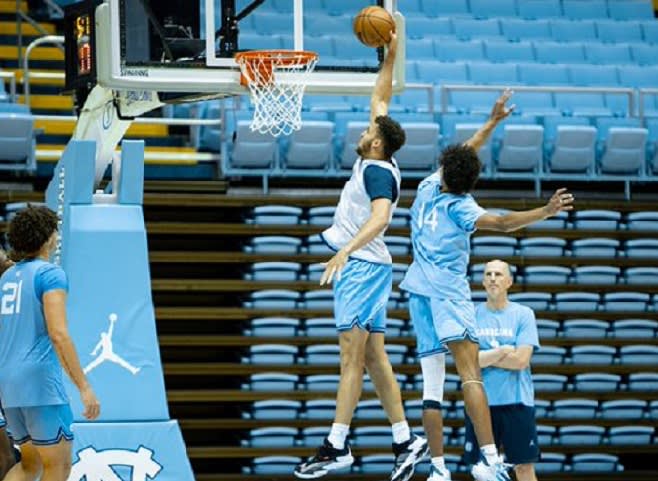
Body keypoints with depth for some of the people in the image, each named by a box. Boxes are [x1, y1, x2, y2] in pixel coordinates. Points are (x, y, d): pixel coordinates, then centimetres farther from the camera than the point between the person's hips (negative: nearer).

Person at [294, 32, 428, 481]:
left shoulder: (377, 170, -13)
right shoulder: (379, 164, 13)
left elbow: (379, 217, -30)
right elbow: (380, 100, 24)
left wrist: (346, 250, -41)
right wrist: (391, 55, 22)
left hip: (361, 265, -10)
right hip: (367, 265, 10)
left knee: (353, 356, -11)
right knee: (373, 357, 8)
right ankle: (405, 440, 6)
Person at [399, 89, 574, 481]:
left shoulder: (428, 188, 11)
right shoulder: (459, 207, -6)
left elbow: (461, 155, 26)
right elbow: (502, 223, -23)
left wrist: (493, 121, 33)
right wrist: (547, 212, -32)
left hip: (420, 292, 7)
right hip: (448, 290, -7)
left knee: (432, 384, 5)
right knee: (470, 369, -19)